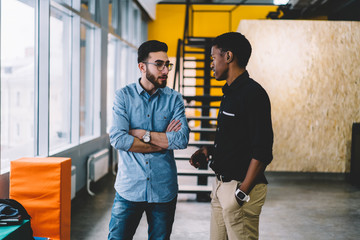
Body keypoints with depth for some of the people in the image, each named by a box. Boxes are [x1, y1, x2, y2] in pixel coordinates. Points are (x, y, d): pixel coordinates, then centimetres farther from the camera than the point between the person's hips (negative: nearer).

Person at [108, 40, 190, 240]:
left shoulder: (174, 99, 3)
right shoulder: (124, 96, 0)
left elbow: (182, 139, -11)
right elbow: (117, 139, -14)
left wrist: (141, 133, -12)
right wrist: (163, 142, -10)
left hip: (164, 190, 1)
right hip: (129, 188, -1)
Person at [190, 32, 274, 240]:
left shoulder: (253, 94, -16)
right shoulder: (230, 93, 14)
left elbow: (262, 152, -20)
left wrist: (242, 193, -21)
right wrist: (209, 151, 9)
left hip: (241, 186, -9)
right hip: (222, 184, 9)